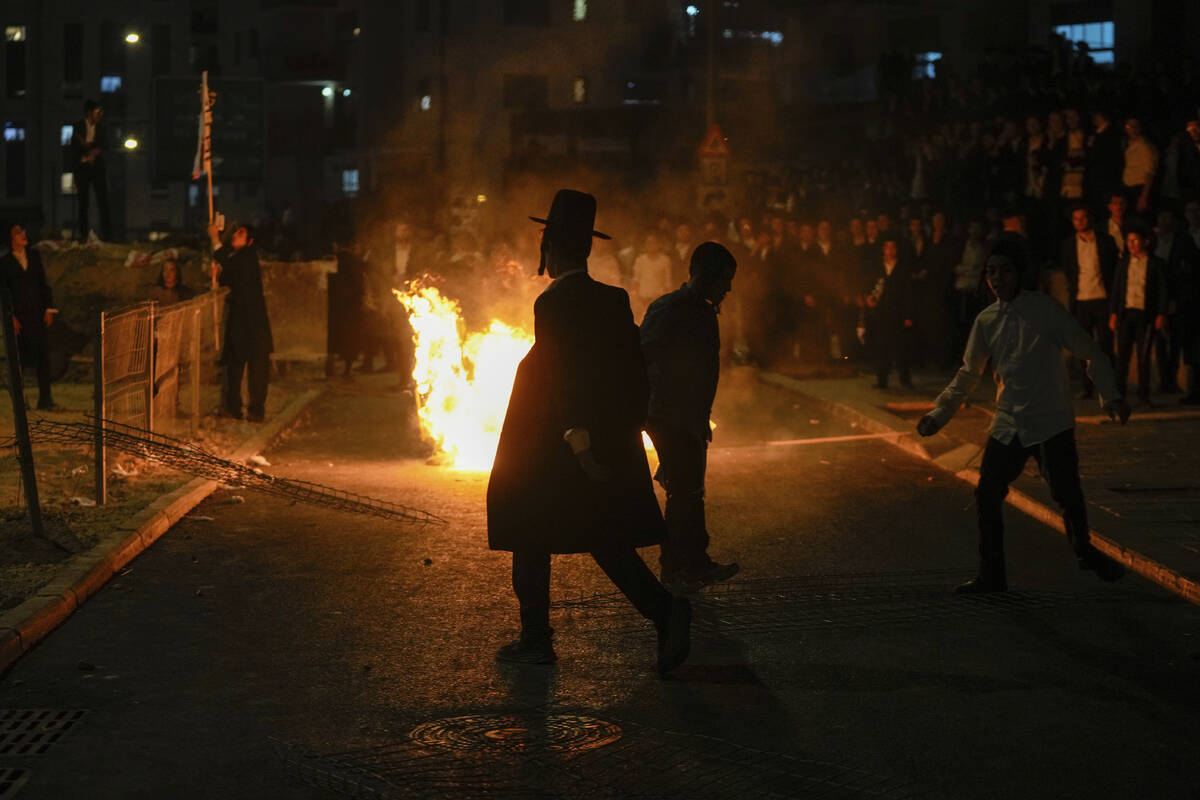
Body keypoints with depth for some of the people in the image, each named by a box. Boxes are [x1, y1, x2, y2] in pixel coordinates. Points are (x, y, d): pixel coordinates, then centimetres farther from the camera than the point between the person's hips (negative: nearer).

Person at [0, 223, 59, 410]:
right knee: (18, 358, 0)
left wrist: (48, 309, 6)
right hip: (18, 316, -4)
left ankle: (45, 400, 4)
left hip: (36, 314, 4)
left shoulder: (34, 256, 10)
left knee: (42, 354, 0)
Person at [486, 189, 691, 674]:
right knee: (608, 539, 9)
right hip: (611, 445, 6)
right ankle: (664, 610, -10)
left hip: (548, 451, -6)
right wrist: (625, 430, 17)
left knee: (530, 540, 8)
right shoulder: (615, 301, 7)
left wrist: (578, 441, -23)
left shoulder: (554, 303, -14)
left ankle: (536, 640, 14)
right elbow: (636, 374, 9)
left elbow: (563, 374, -22)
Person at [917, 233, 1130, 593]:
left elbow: (1090, 353, -1)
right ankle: (992, 575, 11)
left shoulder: (1045, 310, -6)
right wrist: (939, 413, 7)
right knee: (986, 496, -3)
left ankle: (1084, 550, 23)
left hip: (1051, 423, -4)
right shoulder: (986, 321, 6)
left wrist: (1111, 396, -9)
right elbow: (968, 374, 16)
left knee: (1067, 496, -7)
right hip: (1008, 425, 4)